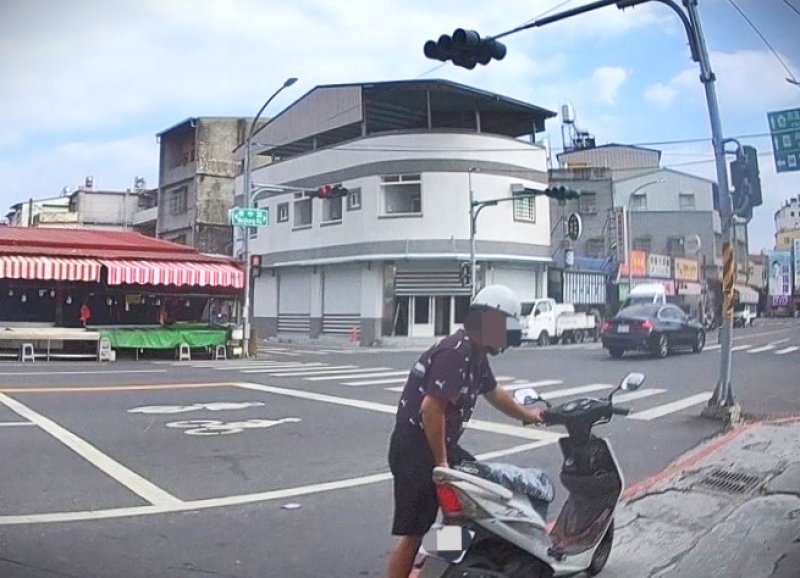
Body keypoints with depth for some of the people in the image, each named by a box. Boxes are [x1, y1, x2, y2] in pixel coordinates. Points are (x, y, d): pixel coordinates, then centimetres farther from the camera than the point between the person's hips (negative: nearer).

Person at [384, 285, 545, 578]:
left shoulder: (476, 354, 9)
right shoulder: (456, 352, -22)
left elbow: (493, 391, 29)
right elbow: (431, 407, -28)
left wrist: (527, 415, 39)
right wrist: (441, 463, -21)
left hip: (440, 444, 10)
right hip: (416, 448, -10)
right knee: (412, 532, -5)